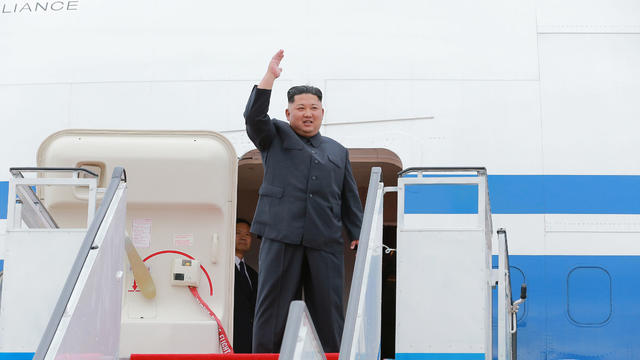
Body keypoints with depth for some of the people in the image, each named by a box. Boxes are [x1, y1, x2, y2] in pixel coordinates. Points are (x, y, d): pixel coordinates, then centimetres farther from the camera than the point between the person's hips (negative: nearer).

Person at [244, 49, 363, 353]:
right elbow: (254, 116, -4)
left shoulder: (338, 152, 23)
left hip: (325, 243, 3)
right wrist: (270, 77, -10)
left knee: (328, 310, 0)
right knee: (273, 306, -4)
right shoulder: (275, 137, 15)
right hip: (281, 238, -2)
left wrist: (358, 234, 10)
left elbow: (350, 198, 21)